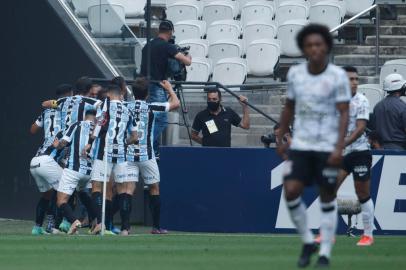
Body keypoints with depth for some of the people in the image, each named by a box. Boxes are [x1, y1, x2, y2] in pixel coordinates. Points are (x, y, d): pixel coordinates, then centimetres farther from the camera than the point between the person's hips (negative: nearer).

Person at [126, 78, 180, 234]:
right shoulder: (151, 108, -7)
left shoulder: (126, 108, -1)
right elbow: (176, 104, 2)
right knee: (154, 189, 12)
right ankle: (156, 226, 14)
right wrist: (169, 89, 17)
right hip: (146, 155, -2)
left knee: (128, 190, -3)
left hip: (129, 155, 2)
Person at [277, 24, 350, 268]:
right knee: (291, 191, -11)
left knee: (328, 198, 2)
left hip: (328, 147, -3)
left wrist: (339, 147, -18)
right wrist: (281, 139, 14)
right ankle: (308, 241, 9)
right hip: (300, 145, 3)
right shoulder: (295, 74, 3)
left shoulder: (338, 76, -8)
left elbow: (344, 113, -9)